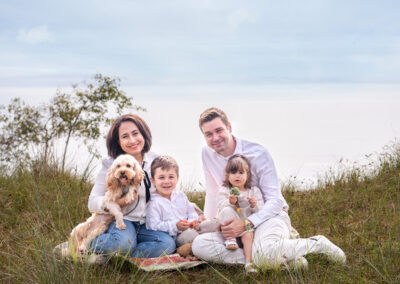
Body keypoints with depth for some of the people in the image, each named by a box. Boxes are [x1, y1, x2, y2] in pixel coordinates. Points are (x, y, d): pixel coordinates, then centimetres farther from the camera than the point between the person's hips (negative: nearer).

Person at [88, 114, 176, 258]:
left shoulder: (155, 161, 5)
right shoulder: (111, 165, -4)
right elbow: (93, 202, -8)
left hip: (146, 225, 3)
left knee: (168, 244, -27)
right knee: (123, 242, -37)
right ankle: (88, 243, -6)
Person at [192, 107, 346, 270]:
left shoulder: (258, 154, -14)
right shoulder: (207, 153, 1)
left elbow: (275, 200, -16)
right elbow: (212, 191, 17)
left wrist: (246, 223, -28)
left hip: (269, 215, -6)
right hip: (238, 222, 6)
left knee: (263, 256, -40)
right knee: (199, 245, -24)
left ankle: (317, 244, -11)